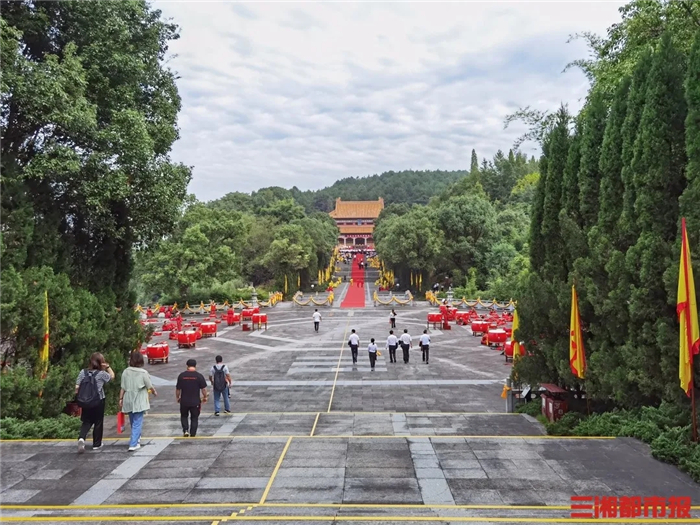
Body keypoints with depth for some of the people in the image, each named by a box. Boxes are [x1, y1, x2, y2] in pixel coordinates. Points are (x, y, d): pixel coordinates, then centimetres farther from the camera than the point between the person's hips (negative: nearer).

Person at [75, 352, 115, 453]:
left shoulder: (83, 372, -4)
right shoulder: (101, 373, -11)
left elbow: (77, 387, -3)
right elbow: (112, 376, 6)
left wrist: (78, 398, 9)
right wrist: (108, 366, 5)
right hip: (99, 401, -3)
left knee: (86, 422, 15)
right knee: (98, 422, 11)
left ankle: (81, 438, -11)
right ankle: (96, 444, 19)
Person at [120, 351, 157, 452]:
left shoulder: (126, 372, -3)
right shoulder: (143, 373, -13)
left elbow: (123, 388, -1)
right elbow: (150, 387, -5)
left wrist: (120, 399, 9)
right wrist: (154, 392, 15)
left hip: (128, 402, 5)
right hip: (139, 402, -4)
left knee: (133, 422, 21)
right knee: (137, 423, 2)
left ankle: (136, 439, 39)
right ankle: (133, 445, -4)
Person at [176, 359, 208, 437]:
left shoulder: (181, 375, -4)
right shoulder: (199, 376, -8)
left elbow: (178, 389, 2)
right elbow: (203, 389, -6)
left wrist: (177, 397, 17)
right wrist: (205, 397, 9)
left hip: (184, 401, 1)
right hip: (195, 401, -1)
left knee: (184, 416, 20)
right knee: (194, 418, 11)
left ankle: (185, 430, 5)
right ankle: (192, 433, 11)